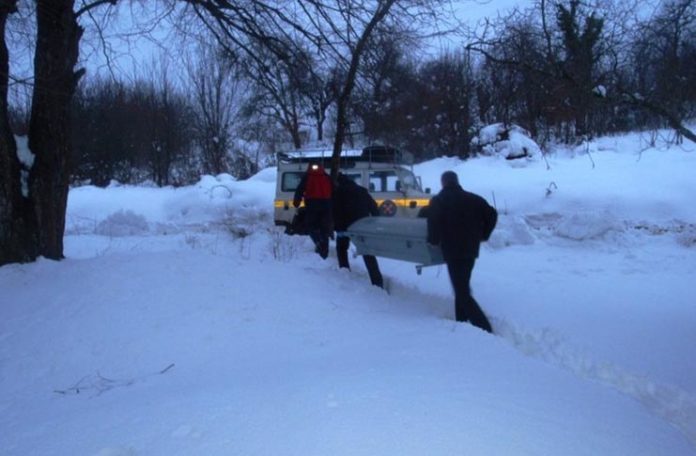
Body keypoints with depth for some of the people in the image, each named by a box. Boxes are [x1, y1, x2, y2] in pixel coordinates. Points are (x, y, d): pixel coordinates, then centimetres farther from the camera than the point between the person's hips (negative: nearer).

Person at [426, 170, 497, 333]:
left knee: (462, 292, -4)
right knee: (463, 288, 20)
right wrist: (482, 235, 15)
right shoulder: (473, 199, 9)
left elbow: (434, 226, -16)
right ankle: (462, 322, 22)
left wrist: (434, 240, 2)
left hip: (453, 251, -5)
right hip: (471, 249, 5)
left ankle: (484, 327, -12)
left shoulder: (438, 201, -3)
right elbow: (492, 214, 6)